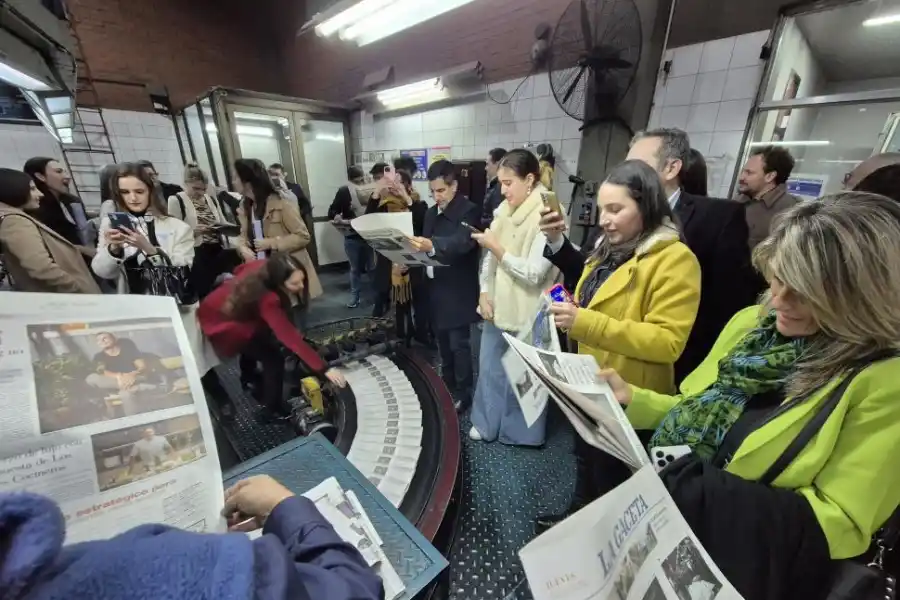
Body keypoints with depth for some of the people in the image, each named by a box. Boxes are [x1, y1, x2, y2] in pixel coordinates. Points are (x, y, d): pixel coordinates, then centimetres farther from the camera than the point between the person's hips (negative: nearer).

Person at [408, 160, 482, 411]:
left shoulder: (469, 211, -13)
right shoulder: (432, 212, 11)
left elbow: (462, 242, -31)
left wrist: (431, 245, -47)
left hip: (458, 290, -7)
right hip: (435, 287, 7)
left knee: (459, 344, 3)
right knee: (442, 340, 18)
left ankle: (463, 392, 20)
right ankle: (447, 383, 37)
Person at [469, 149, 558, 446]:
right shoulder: (504, 210, 6)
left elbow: (534, 273, -21)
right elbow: (489, 257, 9)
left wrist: (496, 246, -18)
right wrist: (484, 292, -3)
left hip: (526, 313, -6)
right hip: (498, 306, 7)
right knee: (489, 368, 18)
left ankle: (519, 430, 37)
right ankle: (487, 423, 40)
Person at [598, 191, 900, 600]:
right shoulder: (752, 321, 1)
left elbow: (837, 524, -15)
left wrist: (684, 486, -27)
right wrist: (632, 399, -7)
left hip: (732, 559, -4)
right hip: (660, 503, 5)